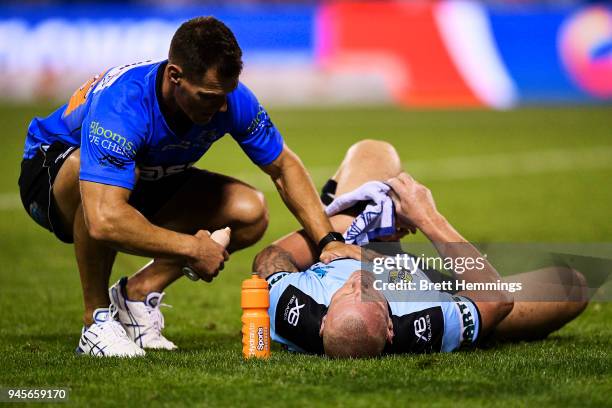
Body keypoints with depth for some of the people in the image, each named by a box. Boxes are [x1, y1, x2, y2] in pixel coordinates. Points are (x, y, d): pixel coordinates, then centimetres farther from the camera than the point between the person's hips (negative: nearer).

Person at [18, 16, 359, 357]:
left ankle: (137, 293, 0)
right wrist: (193, 248, -39)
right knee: (109, 173, -41)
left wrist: (328, 240, -14)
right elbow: (104, 221, -48)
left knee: (250, 212, -12)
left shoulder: (230, 98, -21)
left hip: (147, 182, 6)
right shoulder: (121, 105, -40)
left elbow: (284, 166, -3)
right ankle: (97, 320, -22)